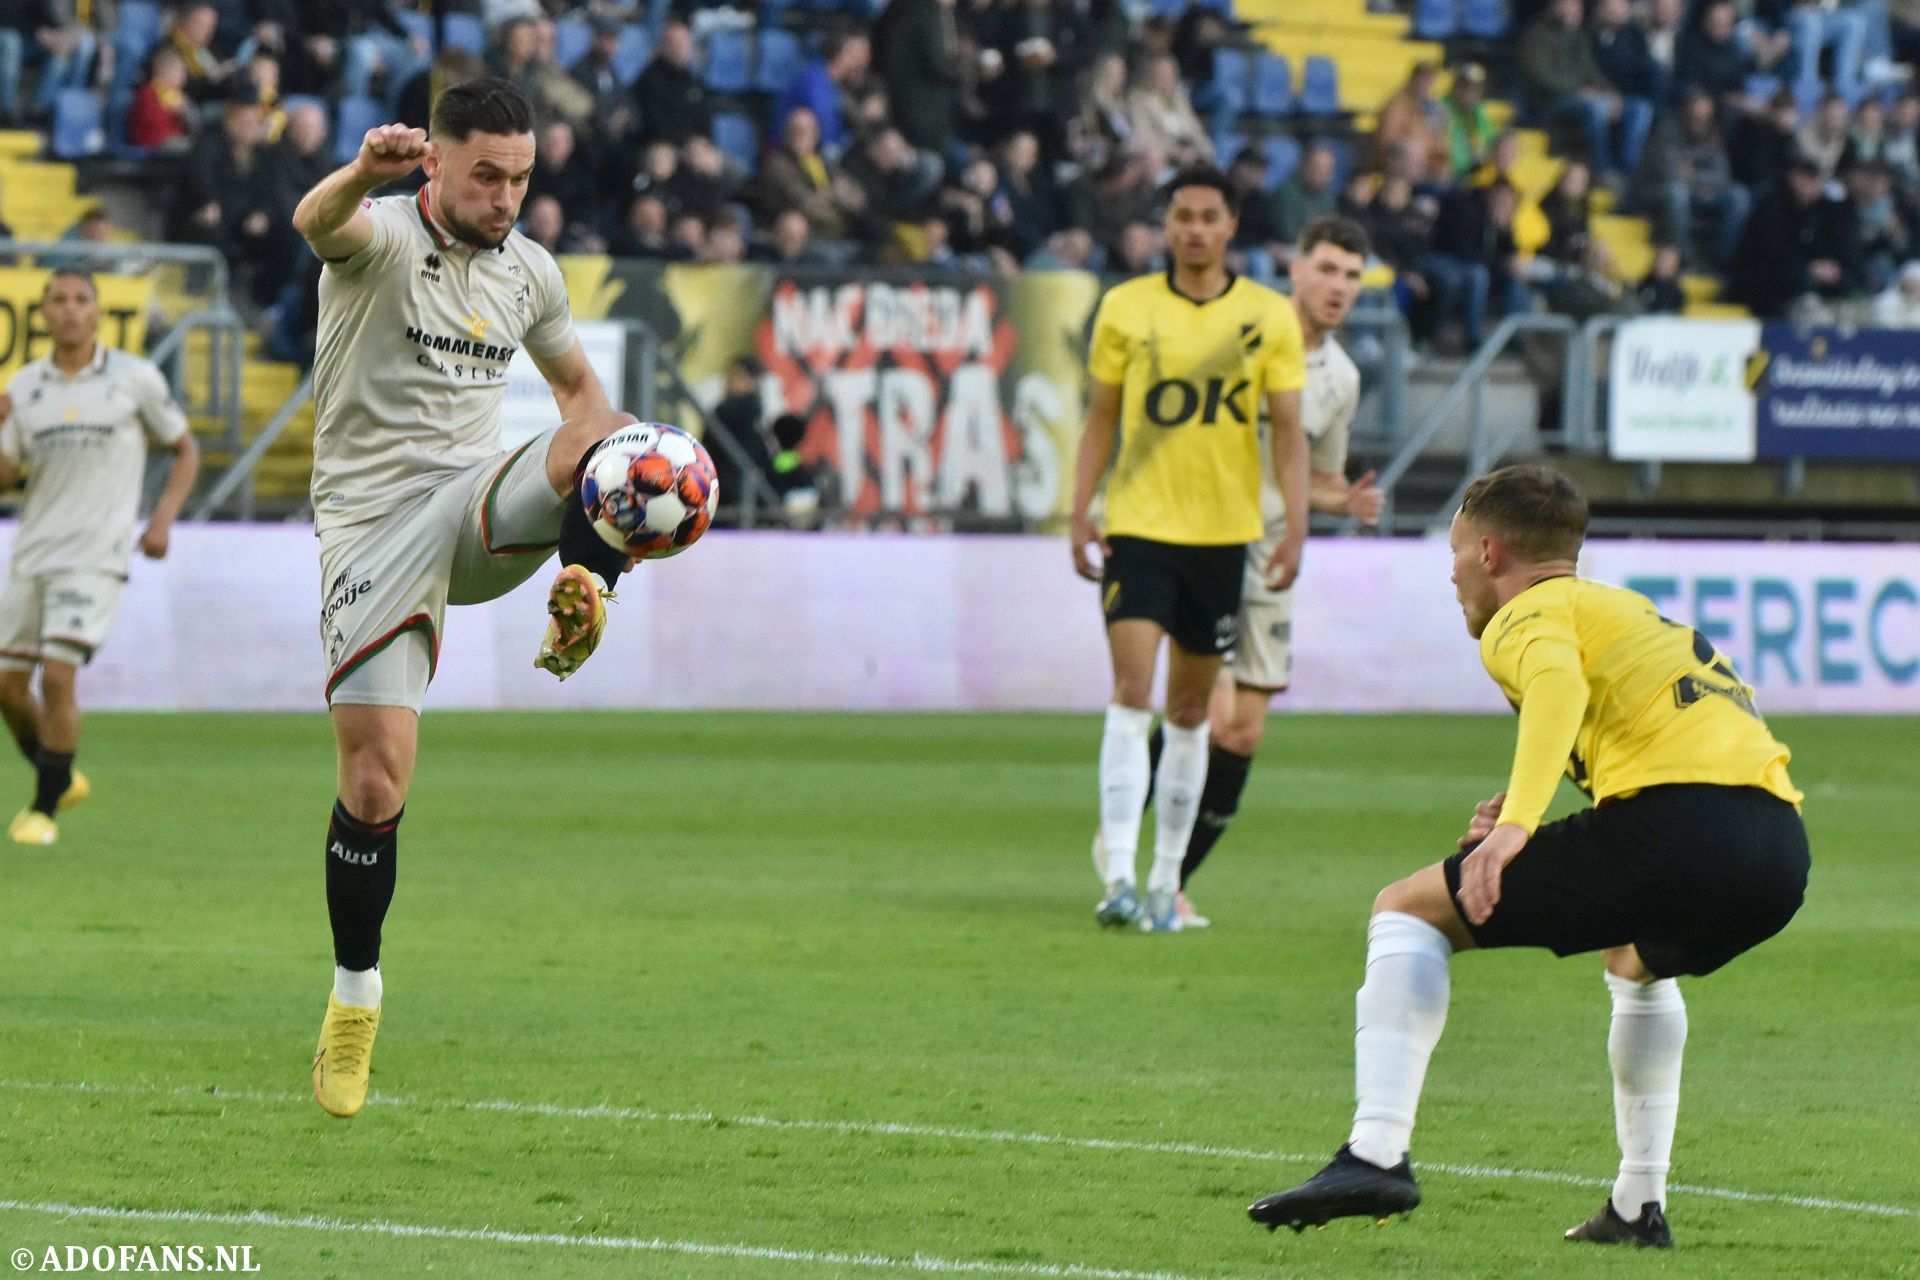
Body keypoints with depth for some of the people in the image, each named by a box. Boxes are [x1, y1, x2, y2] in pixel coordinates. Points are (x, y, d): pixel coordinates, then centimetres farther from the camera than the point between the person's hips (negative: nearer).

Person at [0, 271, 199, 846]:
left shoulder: (135, 378, -2)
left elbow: (185, 450, 9)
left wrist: (162, 520, -4)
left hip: (94, 555, -4)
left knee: (57, 675, -18)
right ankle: (60, 782, 30)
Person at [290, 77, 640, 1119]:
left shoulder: (528, 270, 8)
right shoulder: (382, 237, -10)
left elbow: (576, 382, 25)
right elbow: (317, 222, -36)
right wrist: (362, 173, -60)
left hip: (478, 504, 4)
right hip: (372, 522, -4)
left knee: (606, 439, -28)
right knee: (375, 782, -8)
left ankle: (578, 614, -19)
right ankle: (354, 995, 8)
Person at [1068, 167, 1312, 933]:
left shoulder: (1270, 318, 2)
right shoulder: (1126, 309, 2)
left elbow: (1288, 431, 3)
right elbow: (1100, 418, 9)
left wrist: (1296, 527, -7)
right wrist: (1080, 514, 1)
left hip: (1223, 530, 1)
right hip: (1138, 522, -1)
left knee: (1189, 710, 8)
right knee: (1131, 692, -14)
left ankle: (1166, 883, 17)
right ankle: (1119, 878, -19)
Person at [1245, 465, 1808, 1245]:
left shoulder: (1526, 615, 9)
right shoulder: (1632, 611, 35)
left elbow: (1559, 680, -15)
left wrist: (1518, 821, -25)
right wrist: (1525, 816, 34)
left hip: (1678, 818, -8)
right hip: (1782, 848, 8)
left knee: (1408, 911, 5)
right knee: (1637, 960, 41)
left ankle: (1377, 1153, -12)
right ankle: (1639, 1205, 32)